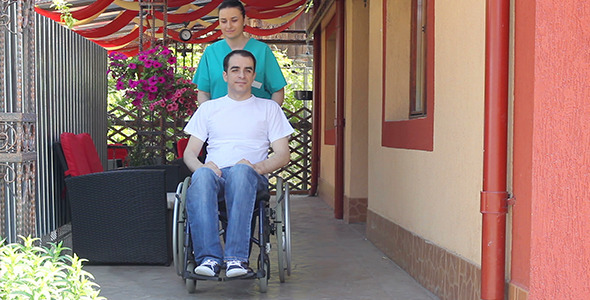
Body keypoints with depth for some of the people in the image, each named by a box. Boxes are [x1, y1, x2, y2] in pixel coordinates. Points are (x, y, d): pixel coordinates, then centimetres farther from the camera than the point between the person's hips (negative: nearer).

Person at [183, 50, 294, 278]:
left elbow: (283, 155, 11)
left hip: (251, 176, -1)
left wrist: (257, 167, -12)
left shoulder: (269, 108, 20)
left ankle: (236, 257, -45)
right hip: (215, 174, 2)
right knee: (201, 176, -37)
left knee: (241, 171, -39)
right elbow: (190, 152, 17)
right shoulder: (208, 108, 24)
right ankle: (209, 257, -43)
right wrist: (202, 166, -8)